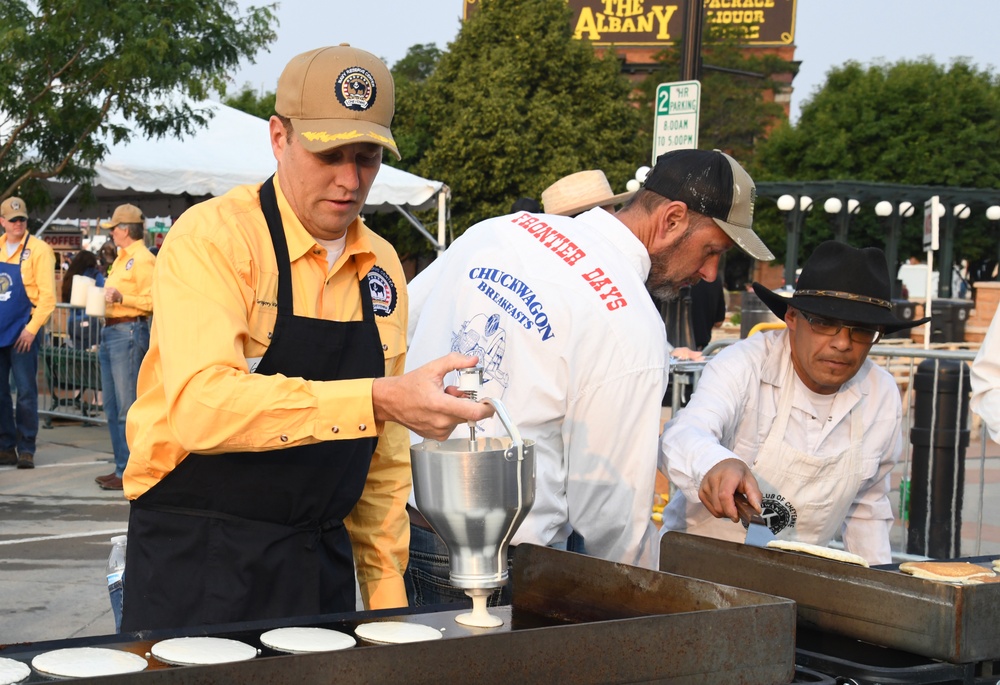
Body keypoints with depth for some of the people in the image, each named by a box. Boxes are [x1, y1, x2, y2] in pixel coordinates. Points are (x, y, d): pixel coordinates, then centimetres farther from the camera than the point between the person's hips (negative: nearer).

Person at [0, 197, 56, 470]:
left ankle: (26, 449, 3)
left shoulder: (39, 250, -4)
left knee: (26, 392, -3)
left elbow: (47, 294, -9)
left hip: (22, 330, -5)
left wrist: (32, 328, -14)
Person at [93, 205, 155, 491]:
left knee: (127, 408, -8)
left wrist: (121, 297, -25)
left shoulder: (143, 259, -10)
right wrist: (106, 297, 13)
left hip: (129, 333, -10)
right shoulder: (122, 259, 20)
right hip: (111, 332, 10)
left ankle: (129, 471, -6)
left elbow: (153, 301, -18)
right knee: (112, 407, 12)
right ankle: (121, 466, 18)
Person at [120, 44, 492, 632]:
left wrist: (386, 584, 10)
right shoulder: (213, 238, -12)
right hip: (198, 560, -5)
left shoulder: (381, 267, 8)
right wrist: (378, 401, -35)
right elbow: (200, 405, -29)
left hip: (322, 561, 6)